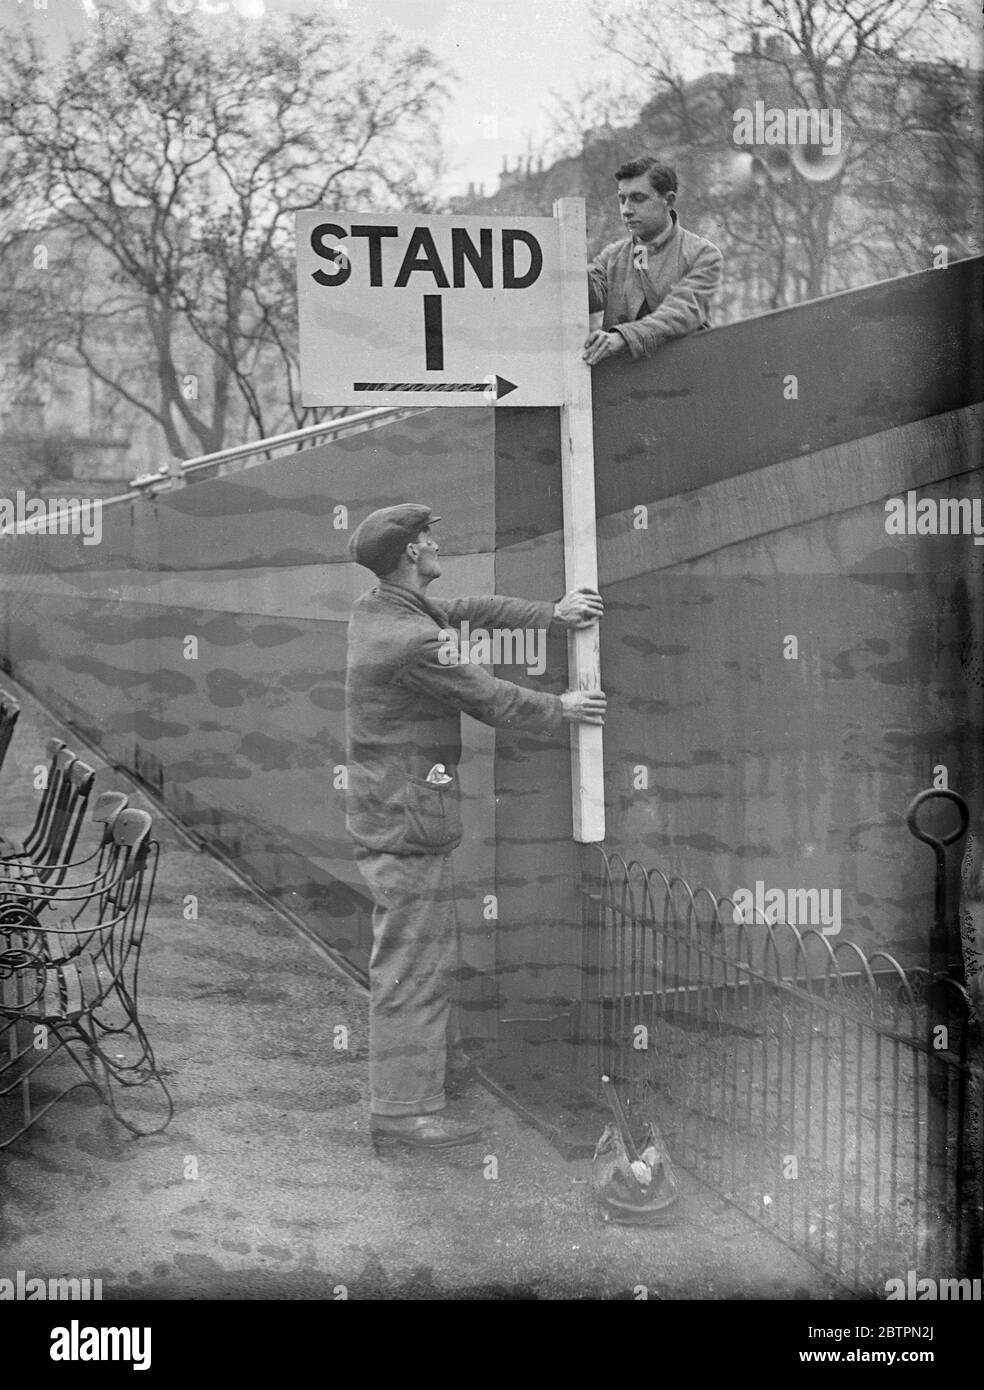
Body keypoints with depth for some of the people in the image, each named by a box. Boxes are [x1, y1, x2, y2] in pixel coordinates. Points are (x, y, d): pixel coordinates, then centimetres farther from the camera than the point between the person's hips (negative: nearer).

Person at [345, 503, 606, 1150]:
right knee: (416, 963, -5)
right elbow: (494, 700, -12)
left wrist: (550, 612, 7)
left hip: (387, 811, 11)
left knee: (429, 952, 20)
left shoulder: (376, 608, 8)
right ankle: (404, 1107, 1)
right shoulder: (415, 642, -22)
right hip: (408, 819, -11)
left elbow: (469, 609, 14)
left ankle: (405, 1086, 32)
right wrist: (561, 709, 5)